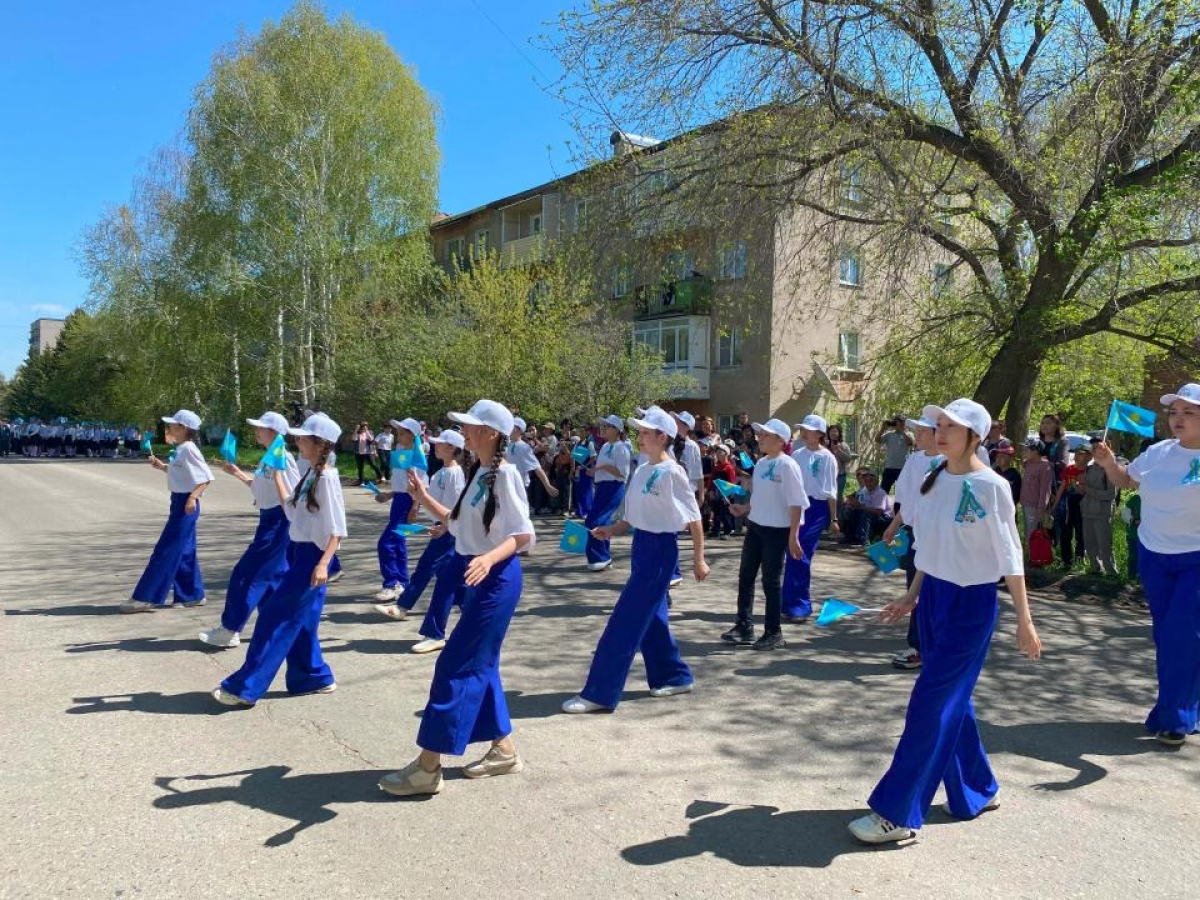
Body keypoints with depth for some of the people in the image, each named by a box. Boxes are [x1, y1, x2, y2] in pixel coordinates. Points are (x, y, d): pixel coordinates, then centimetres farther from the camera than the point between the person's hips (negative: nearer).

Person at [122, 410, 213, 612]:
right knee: (184, 552, 14)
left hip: (186, 504, -10)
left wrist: (193, 497, -30)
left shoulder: (189, 449, -17)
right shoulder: (180, 449, 12)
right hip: (179, 502, 10)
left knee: (165, 551, -5)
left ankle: (145, 598, 0)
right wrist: (161, 466, 11)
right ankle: (193, 595, 22)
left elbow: (207, 477, -21)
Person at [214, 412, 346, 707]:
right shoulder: (310, 475, 9)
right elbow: (290, 508, 19)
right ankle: (315, 677, 26)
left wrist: (323, 563, -28)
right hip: (301, 552, 9)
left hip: (313, 556, -9)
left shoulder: (327, 477, -18)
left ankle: (244, 688, 1)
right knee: (300, 621, 15)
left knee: (275, 618, -5)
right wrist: (277, 473, 17)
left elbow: (337, 529, -20)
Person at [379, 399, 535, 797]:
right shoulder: (479, 472, 10)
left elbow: (523, 535, -19)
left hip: (497, 579, -9)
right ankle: (504, 750, 27)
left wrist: (489, 559, -34)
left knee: (456, 666, -5)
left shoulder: (505, 473, -17)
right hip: (480, 578, 9)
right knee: (481, 664, 15)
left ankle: (428, 766, 4)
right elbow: (461, 524, 14)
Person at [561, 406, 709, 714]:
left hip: (660, 549, -9)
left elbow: (694, 519, -12)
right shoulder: (641, 470, 9)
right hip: (641, 545, 9)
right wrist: (611, 530, 4)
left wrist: (698, 559, -12)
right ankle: (676, 676, 33)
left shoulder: (671, 473, -16)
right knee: (650, 619, 16)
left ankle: (599, 693, -1)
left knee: (625, 621, -7)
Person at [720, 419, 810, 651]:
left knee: (771, 581, 1)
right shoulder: (760, 464, 9)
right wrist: (745, 508, 3)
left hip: (777, 530, -8)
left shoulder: (787, 466, -15)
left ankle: (774, 633, 15)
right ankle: (744, 626, 21)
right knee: (746, 575, 10)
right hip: (755, 526, 8)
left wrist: (793, 537, -19)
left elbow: (796, 503, -16)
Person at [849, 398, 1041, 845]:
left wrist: (1023, 619, -11)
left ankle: (896, 814, 1)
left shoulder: (990, 486, -15)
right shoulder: (934, 480, 5)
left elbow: (1010, 557, -12)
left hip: (970, 605, -7)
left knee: (930, 705, -6)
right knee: (952, 701, 15)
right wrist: (911, 597, 16)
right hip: (933, 597, 7)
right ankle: (976, 791, 34)